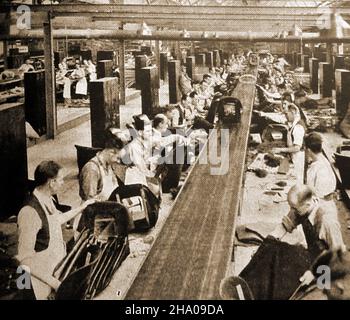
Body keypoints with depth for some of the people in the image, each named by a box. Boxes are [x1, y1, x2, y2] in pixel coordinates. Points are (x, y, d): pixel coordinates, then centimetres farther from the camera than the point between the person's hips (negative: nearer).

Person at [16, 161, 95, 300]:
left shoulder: (47, 200, -1)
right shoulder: (30, 212, -28)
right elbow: (26, 259, -26)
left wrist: (81, 208, 25)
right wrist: (54, 283, -24)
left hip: (57, 266, 8)